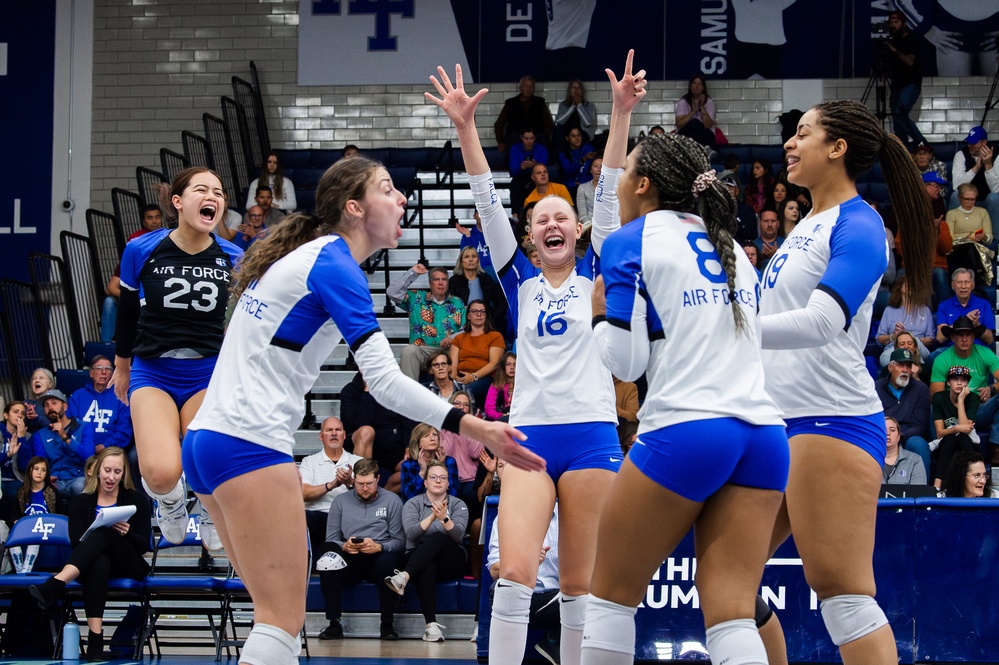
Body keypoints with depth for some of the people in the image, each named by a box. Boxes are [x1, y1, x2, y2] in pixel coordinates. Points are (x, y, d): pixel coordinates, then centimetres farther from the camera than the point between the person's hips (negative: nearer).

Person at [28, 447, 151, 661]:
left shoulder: (137, 500, 9)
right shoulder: (81, 503, 11)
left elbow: (144, 546, 3)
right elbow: (77, 542, 0)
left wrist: (126, 533, -19)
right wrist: (99, 529, -21)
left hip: (128, 567, 0)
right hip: (94, 563, 0)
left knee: (104, 535, -34)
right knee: (98, 563, -41)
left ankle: (55, 584, -56)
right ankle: (95, 641, -56)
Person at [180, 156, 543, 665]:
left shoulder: (303, 256, 18)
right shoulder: (335, 265, -11)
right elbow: (385, 381, -19)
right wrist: (476, 429, -22)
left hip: (207, 438, 10)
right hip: (249, 444, -10)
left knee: (278, 613, 12)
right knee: (283, 621, -10)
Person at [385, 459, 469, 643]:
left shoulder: (458, 505, 9)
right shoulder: (413, 504, 10)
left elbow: (458, 534, -11)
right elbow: (411, 533, -10)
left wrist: (444, 518, -31)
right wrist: (432, 517, -26)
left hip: (450, 561, 0)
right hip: (418, 558, 0)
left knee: (437, 538, -33)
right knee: (427, 568, -38)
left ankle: (404, 577, -50)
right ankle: (431, 624, -46)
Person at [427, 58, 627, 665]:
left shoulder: (593, 275, 9)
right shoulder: (520, 280, 11)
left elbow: (610, 194, -1)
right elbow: (489, 206, 2)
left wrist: (621, 112, -12)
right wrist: (466, 128, -8)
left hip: (591, 434, -1)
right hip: (529, 435, 1)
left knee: (580, 586, 1)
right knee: (515, 574, -13)